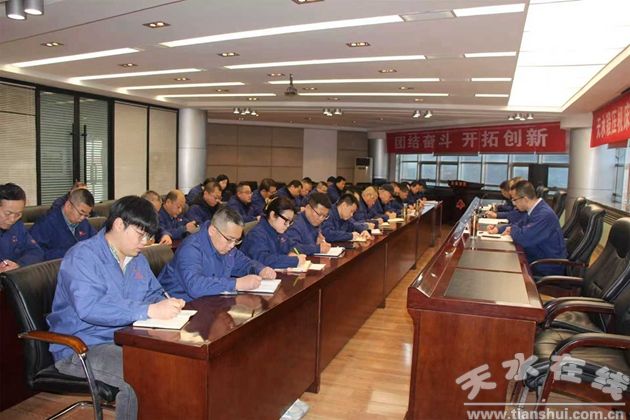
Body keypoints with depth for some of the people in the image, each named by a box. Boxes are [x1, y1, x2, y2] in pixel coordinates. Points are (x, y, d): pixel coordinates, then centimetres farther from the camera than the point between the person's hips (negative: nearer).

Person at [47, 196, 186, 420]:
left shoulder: (138, 260, 11)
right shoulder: (82, 256, -16)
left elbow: (153, 293, 19)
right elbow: (89, 307, -31)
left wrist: (168, 305, -7)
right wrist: (149, 310, -38)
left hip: (125, 340, 8)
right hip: (80, 348, -7)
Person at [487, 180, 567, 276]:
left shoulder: (544, 214, -26)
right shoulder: (534, 210, 5)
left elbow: (523, 239, -34)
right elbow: (519, 225, 22)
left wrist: (512, 230, -11)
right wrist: (498, 229, 4)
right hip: (536, 259, 8)